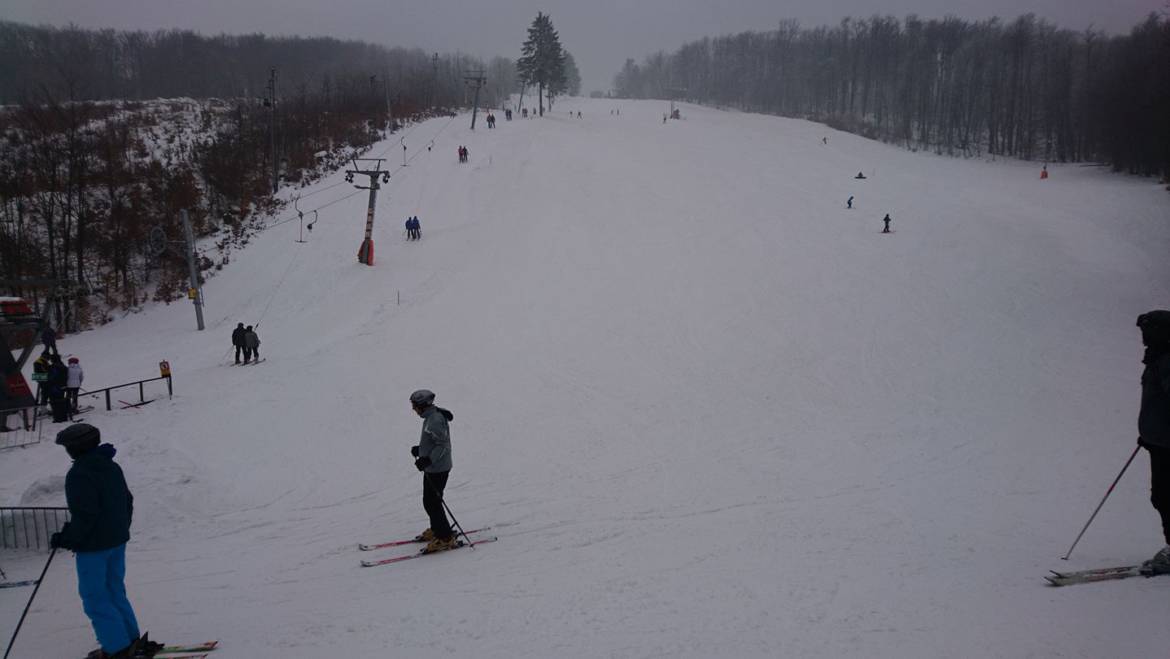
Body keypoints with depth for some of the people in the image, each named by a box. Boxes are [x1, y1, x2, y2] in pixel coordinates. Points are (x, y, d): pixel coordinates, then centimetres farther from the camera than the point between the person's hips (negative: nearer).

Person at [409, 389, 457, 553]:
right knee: (428, 501, 20)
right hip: (431, 468, 10)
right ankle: (437, 530, 36)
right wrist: (420, 449, 26)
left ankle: (446, 538, 0)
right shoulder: (431, 417, 9)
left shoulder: (435, 420, -23)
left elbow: (442, 445, -26)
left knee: (432, 503, -6)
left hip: (438, 469, -10)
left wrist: (427, 460, -32)